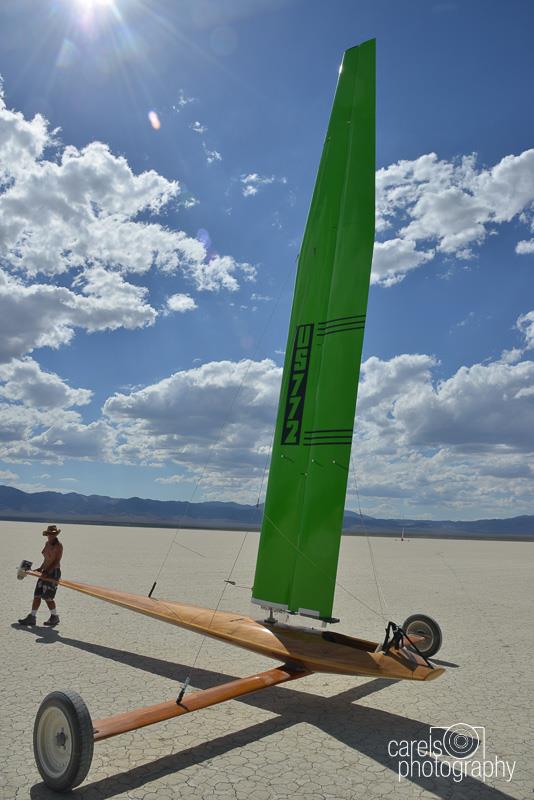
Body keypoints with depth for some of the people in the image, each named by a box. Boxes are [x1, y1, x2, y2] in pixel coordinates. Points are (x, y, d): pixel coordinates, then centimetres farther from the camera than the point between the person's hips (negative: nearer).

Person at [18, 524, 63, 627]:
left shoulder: (58, 545, -14)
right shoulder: (47, 544, 11)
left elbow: (57, 561, -18)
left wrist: (48, 572, -23)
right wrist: (41, 569, 15)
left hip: (54, 572, -8)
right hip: (46, 572, 8)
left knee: (47, 597, -5)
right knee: (37, 595, 7)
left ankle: (55, 617, 11)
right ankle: (32, 618, 15)